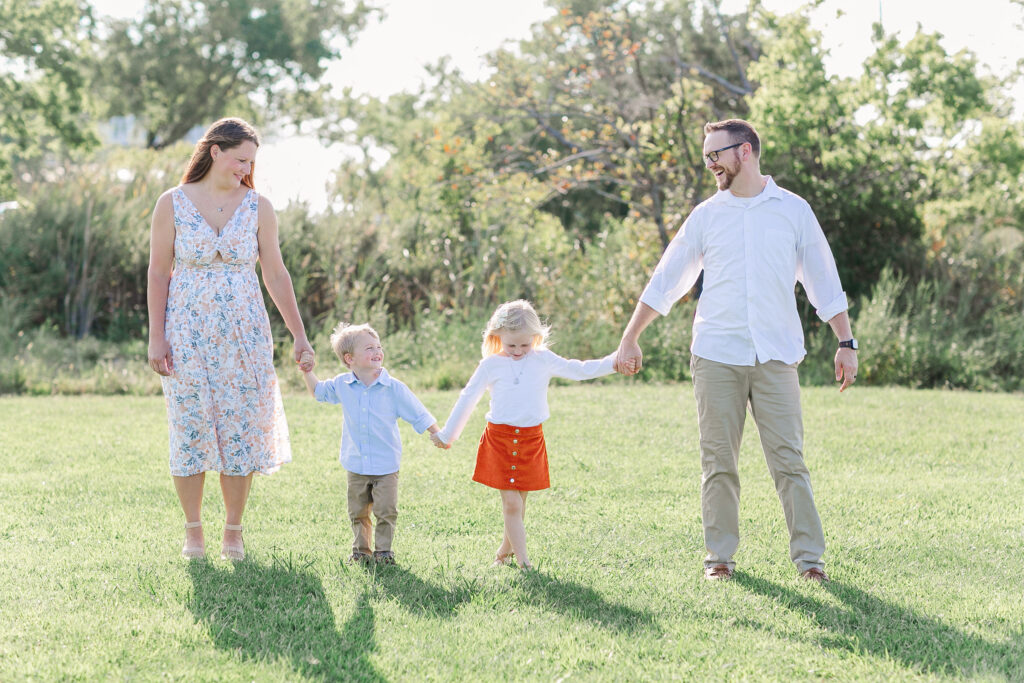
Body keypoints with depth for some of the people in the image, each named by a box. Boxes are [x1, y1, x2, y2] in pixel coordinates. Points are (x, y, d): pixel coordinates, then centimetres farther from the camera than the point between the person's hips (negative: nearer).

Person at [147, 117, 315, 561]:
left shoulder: (257, 207, 3)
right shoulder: (172, 204, -1)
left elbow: (275, 274, 5)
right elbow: (158, 274, 0)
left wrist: (298, 334, 2)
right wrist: (156, 338, -5)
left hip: (244, 333, 1)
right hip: (188, 332, -1)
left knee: (242, 428, 1)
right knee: (190, 428, 0)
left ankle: (233, 533, 12)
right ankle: (193, 531, 13)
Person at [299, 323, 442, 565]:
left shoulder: (393, 388, -10)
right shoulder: (341, 386, -1)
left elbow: (417, 413, -3)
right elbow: (317, 391, 20)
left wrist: (436, 434, -10)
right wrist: (307, 371, 8)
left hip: (386, 465, -3)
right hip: (356, 465, 3)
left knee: (386, 511, -3)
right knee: (358, 513, 10)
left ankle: (383, 550, 12)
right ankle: (361, 550, 24)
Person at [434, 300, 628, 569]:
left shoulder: (543, 361, 4)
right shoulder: (491, 365, 0)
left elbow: (580, 370, 7)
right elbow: (468, 399, 7)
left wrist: (616, 361, -4)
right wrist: (447, 435, 12)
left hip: (530, 440, 2)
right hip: (499, 439, -2)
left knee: (518, 502, 10)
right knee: (511, 503, -7)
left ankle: (505, 550, 31)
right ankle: (523, 559, -8)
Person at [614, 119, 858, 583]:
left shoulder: (794, 211, 7)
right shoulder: (706, 216, 10)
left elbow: (824, 283, 11)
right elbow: (665, 283, 14)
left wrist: (846, 344, 6)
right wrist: (630, 338, 10)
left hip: (775, 357, -1)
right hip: (716, 357, 1)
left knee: (789, 458, -5)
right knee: (718, 461, 2)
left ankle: (808, 557, -1)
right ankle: (719, 557, 10)